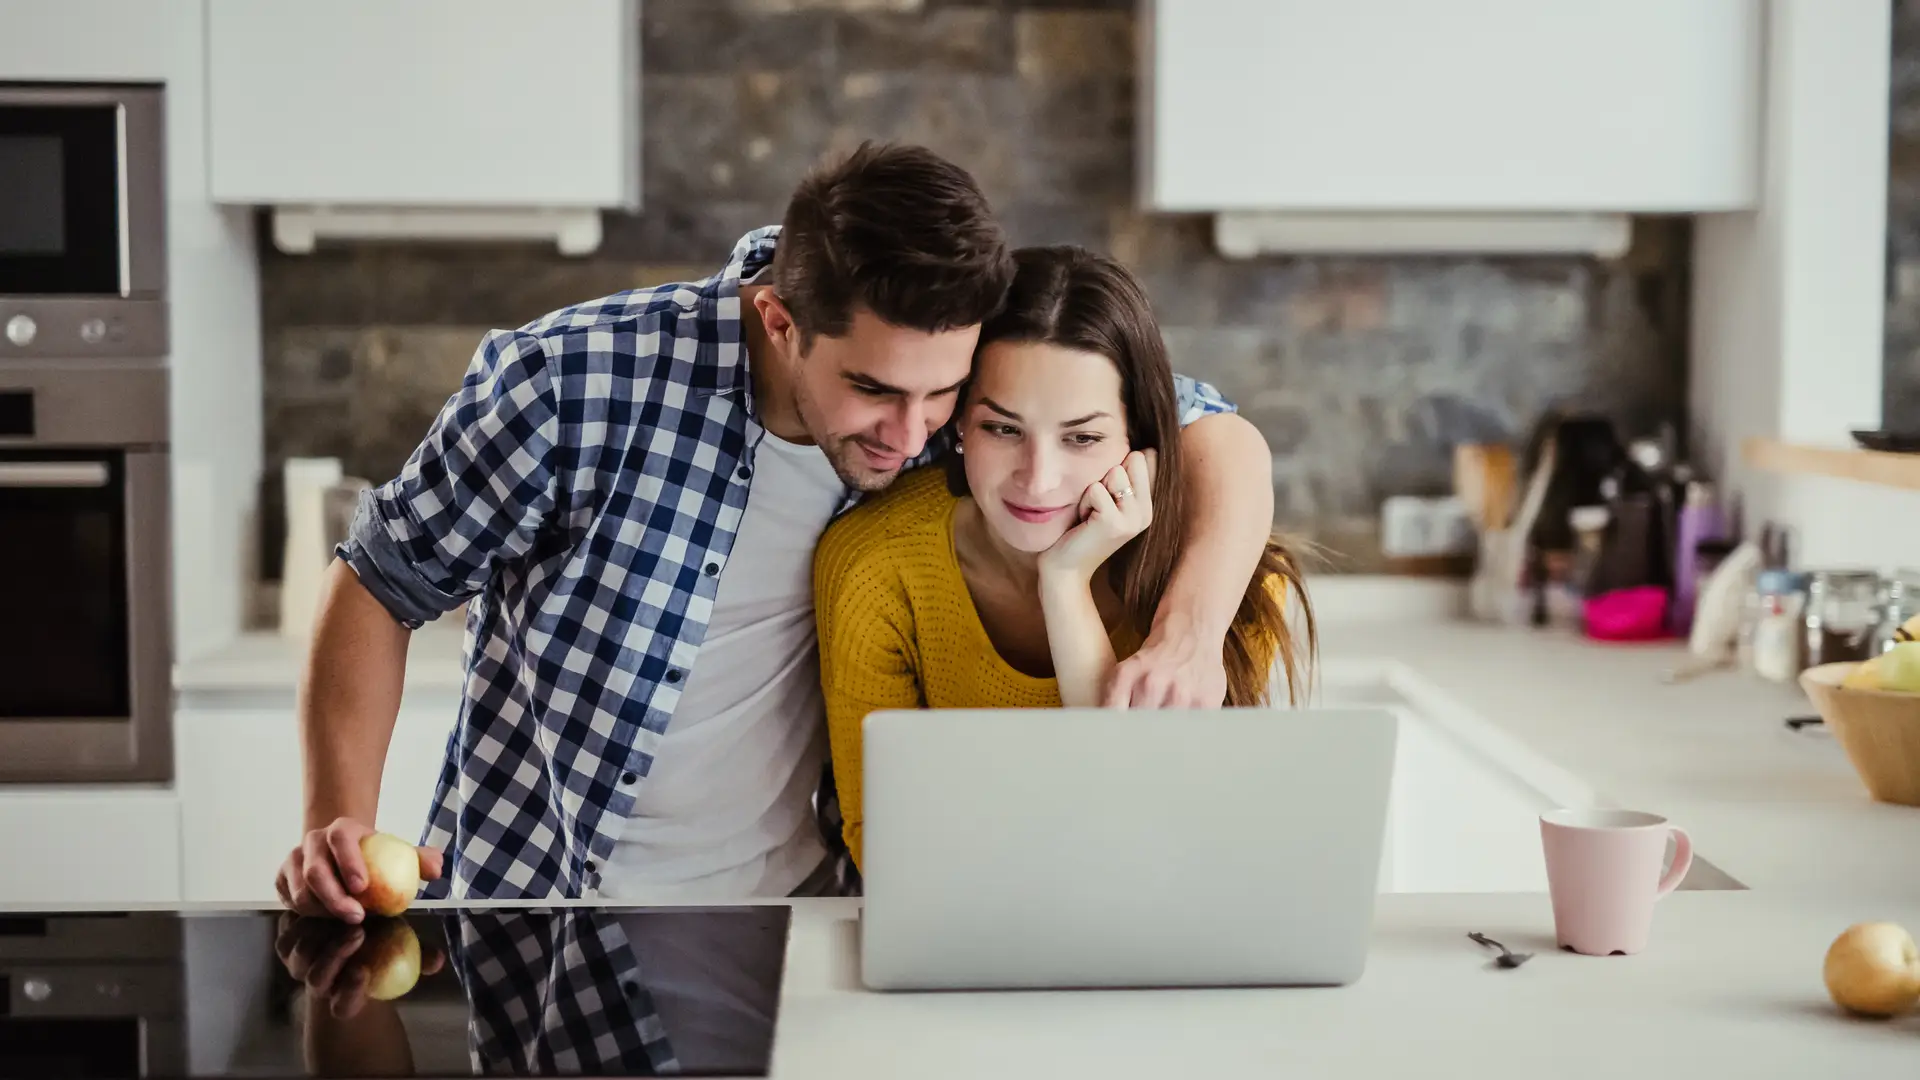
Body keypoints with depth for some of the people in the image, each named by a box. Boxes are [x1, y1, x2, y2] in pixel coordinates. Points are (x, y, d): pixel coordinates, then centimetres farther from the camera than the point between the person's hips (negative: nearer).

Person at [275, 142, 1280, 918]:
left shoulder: (960, 388, -8)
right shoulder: (570, 384, -16)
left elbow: (1223, 440, -1)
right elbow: (379, 582, -1)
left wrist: (1189, 630, -20)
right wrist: (339, 822, -12)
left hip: (796, 911, 2)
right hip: (542, 924, -1)